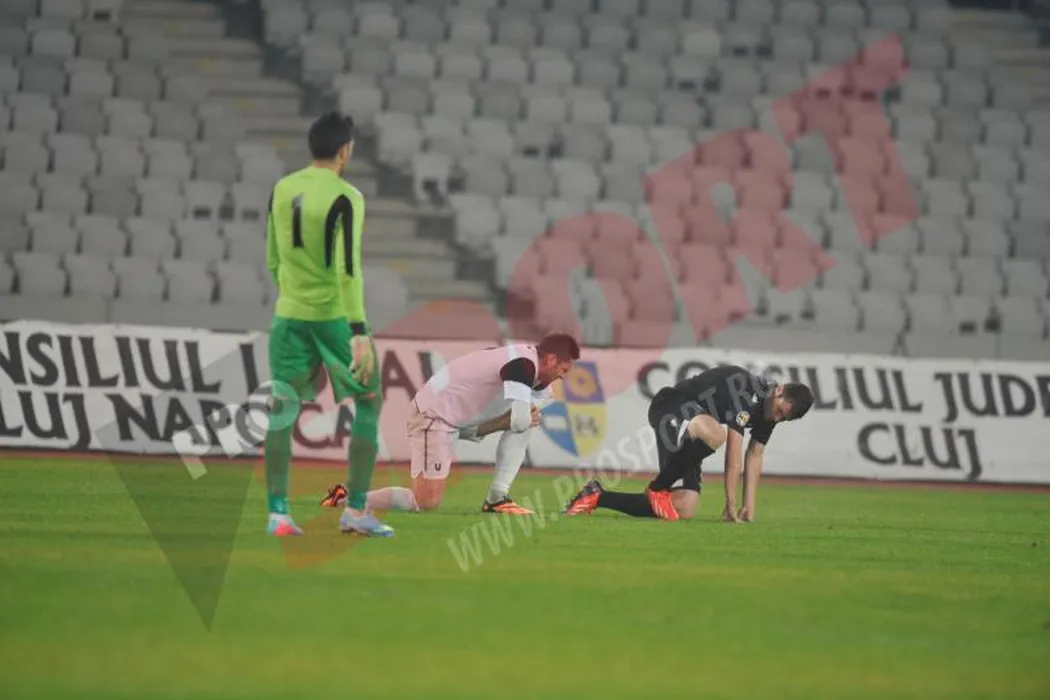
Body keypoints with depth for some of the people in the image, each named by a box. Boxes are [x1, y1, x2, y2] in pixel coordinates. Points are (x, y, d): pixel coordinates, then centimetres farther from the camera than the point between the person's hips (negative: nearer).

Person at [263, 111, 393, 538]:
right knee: (368, 403, 9)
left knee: (282, 411, 7)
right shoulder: (344, 198, -14)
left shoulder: (282, 190, 5)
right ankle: (356, 511, 6)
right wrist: (359, 333, -22)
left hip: (290, 314, 5)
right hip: (335, 313, -5)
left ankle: (277, 513, 1)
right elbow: (348, 269, -20)